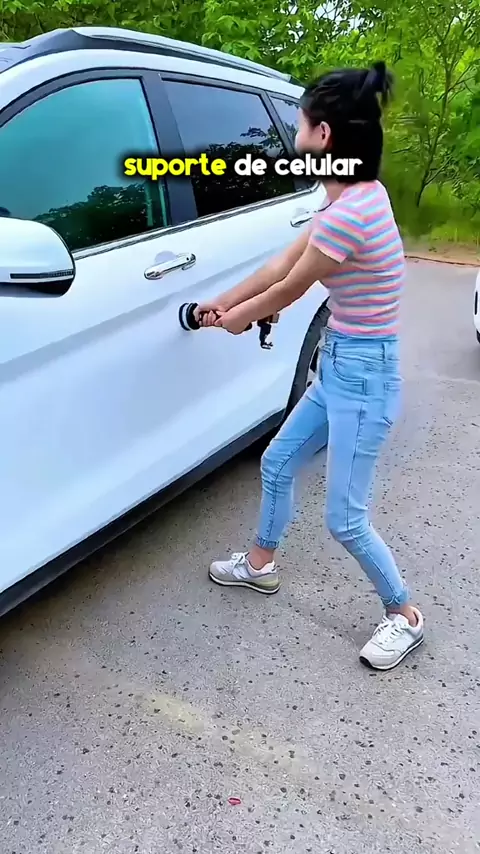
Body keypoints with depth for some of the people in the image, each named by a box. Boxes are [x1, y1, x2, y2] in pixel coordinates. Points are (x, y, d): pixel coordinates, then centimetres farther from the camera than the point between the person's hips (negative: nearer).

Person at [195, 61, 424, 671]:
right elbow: (284, 263, 11)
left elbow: (288, 290, -13)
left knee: (345, 520, 1)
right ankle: (260, 565, 42)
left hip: (363, 376, -10)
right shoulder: (357, 194, 5)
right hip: (340, 366, 10)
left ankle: (404, 615, 26)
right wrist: (222, 302, 17)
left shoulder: (347, 214, -26)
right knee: (277, 463, 19)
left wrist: (238, 318, 7)